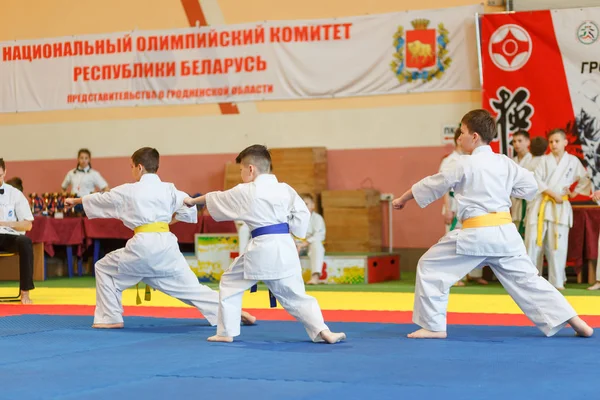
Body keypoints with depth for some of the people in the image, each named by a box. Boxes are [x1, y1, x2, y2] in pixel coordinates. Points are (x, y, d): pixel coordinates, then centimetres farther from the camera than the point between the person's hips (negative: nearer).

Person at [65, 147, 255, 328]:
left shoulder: (127, 191, 3)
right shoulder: (168, 189, 8)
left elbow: (100, 199, 18)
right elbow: (190, 210, 3)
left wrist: (75, 201, 35)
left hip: (143, 246, -4)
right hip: (167, 245, 4)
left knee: (104, 269, 17)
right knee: (191, 286, 10)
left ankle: (111, 318, 16)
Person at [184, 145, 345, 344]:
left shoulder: (245, 192, 0)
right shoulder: (285, 189, 6)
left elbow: (216, 199, 17)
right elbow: (302, 215, 3)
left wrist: (193, 200, 34)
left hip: (260, 249, -3)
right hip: (285, 248, 4)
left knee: (230, 284, 15)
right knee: (294, 295, 11)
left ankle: (226, 332, 16)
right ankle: (322, 331, -3)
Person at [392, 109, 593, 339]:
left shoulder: (465, 165, -5)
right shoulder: (505, 163, 9)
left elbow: (433, 185, 5)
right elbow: (530, 187, 14)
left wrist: (403, 199, 19)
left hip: (476, 234, -6)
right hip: (505, 232, 6)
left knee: (430, 267, 5)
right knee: (526, 278, 13)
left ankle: (434, 326, 4)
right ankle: (572, 320, 7)